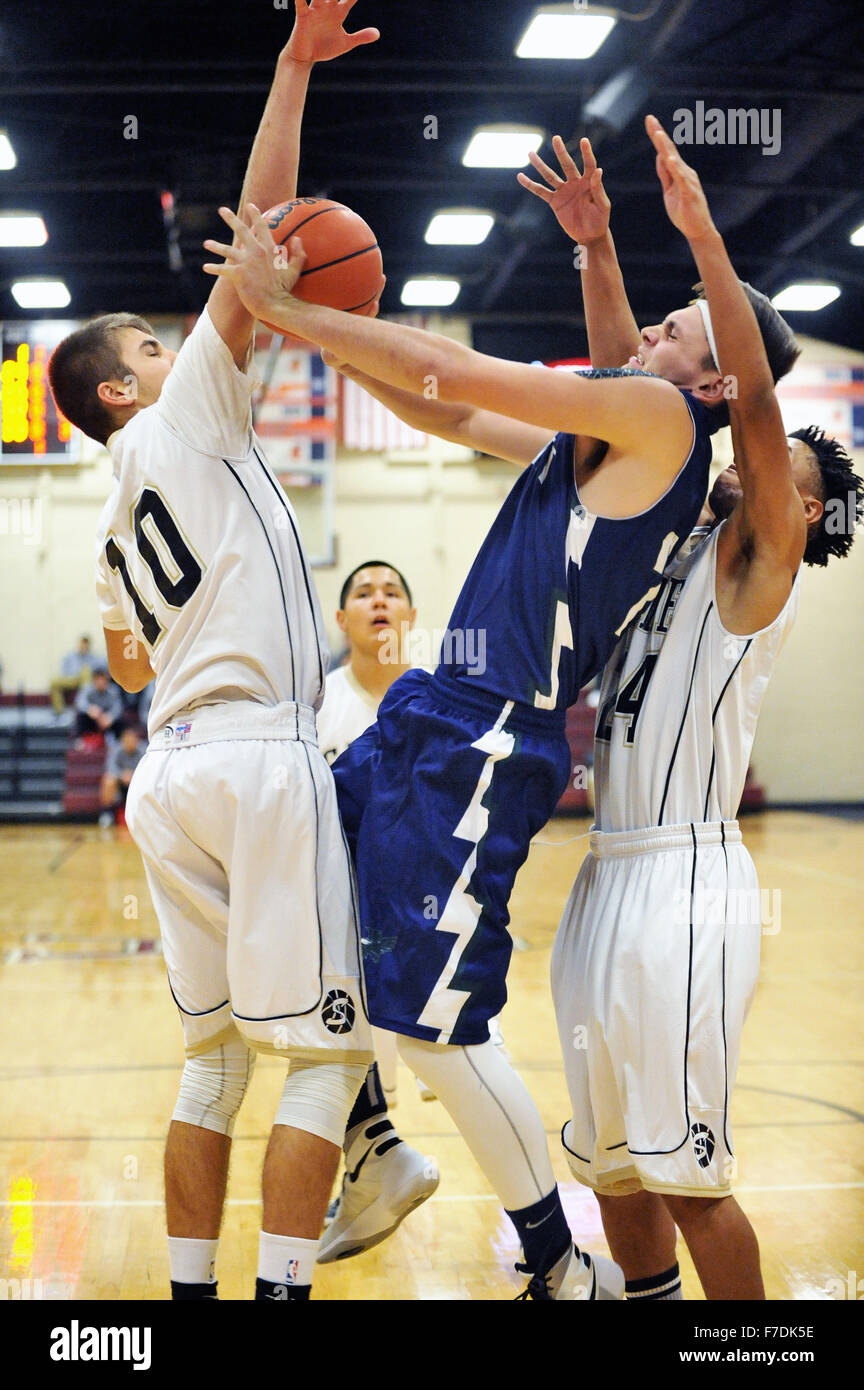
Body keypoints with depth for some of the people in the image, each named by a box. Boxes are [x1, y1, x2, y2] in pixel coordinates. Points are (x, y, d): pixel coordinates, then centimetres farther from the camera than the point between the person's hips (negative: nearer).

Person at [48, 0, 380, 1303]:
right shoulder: (186, 417, 3)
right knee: (328, 1050, -4)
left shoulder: (113, 524, 22)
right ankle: (280, 1292, -9)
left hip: (172, 768, 8)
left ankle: (192, 1289, 13)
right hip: (259, 756, -8)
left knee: (217, 1055, 13)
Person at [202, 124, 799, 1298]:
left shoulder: (663, 417, -10)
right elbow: (453, 415, 21)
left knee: (438, 1036, -6)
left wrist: (285, 308, -8)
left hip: (487, 745, -10)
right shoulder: (603, 435, 17)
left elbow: (459, 377, -14)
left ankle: (566, 1271, 12)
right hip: (430, 718, 10)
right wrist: (311, 323, 11)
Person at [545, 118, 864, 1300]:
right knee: (611, 1158, 14)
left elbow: (753, 402, -16)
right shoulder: (678, 538, 16)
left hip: (687, 880, -8)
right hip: (610, 875, 8)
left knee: (687, 1169, -4)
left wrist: (705, 238, -18)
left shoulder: (757, 566, -3)